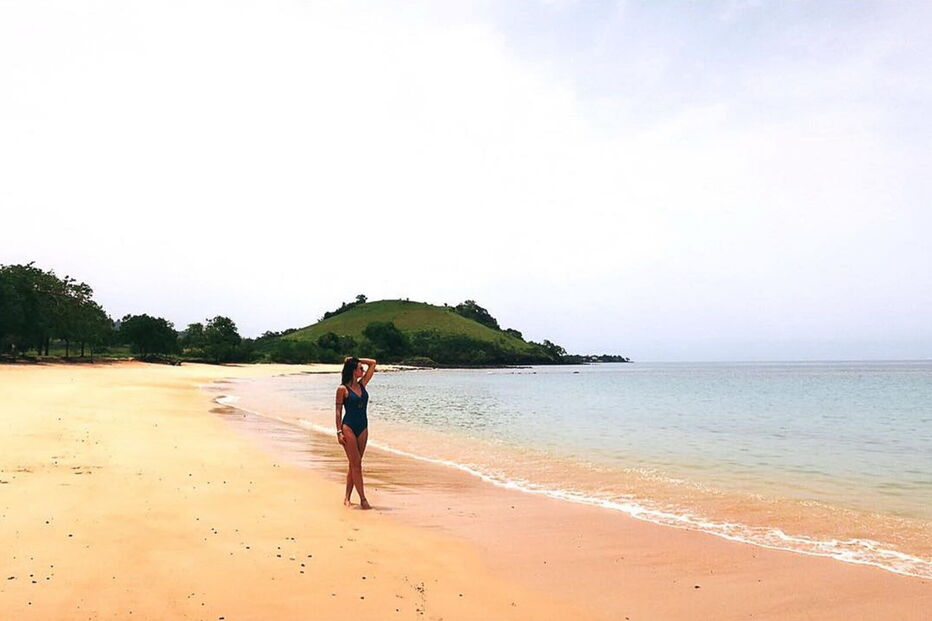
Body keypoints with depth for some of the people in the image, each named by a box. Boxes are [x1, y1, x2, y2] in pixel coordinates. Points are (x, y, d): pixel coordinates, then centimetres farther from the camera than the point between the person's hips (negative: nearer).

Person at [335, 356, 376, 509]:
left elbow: (372, 363, 14)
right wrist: (339, 432, -11)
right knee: (356, 463, -6)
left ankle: (347, 498, 17)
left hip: (363, 428, 6)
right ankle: (363, 499, -4)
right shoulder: (343, 389, -6)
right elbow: (338, 411, -6)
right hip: (348, 427, -6)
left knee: (354, 464, 9)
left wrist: (357, 360, 9)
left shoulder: (362, 384, 10)